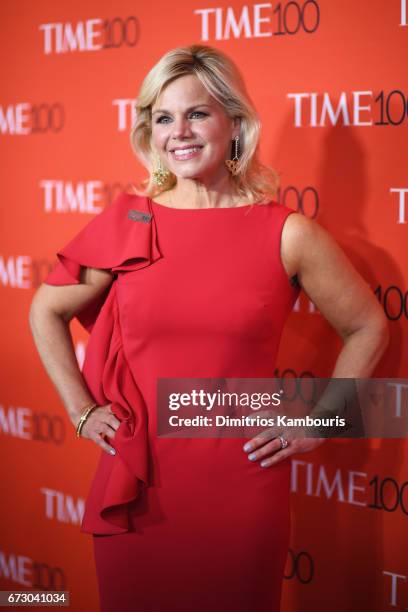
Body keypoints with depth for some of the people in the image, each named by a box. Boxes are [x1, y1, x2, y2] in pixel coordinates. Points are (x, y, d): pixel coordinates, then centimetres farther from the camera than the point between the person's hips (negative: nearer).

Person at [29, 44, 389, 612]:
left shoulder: (288, 234, -5)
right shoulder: (125, 224, -1)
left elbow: (367, 329, 7)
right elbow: (46, 312, 12)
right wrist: (81, 411, 6)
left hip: (243, 486, -1)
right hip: (137, 485, 2)